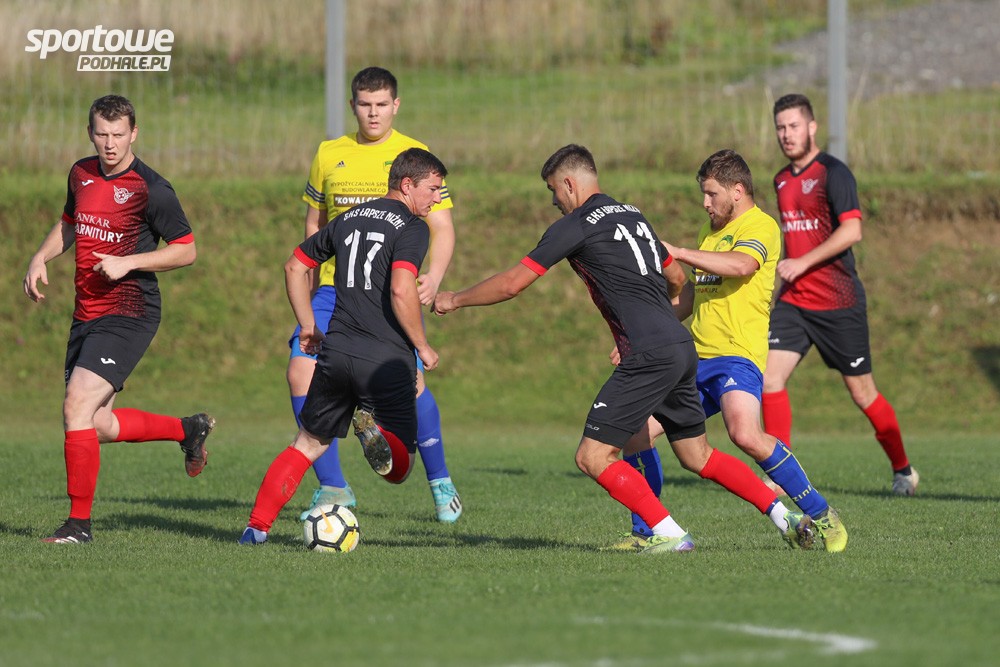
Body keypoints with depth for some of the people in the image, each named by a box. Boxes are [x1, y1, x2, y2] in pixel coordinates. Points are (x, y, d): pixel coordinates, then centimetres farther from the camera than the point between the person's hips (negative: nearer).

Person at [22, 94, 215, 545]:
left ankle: (79, 523, -11)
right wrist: (40, 258, 10)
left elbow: (186, 251, -8)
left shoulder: (150, 189, -12)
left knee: (77, 407, -19)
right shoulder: (81, 174, 9)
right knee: (98, 426, 9)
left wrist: (128, 262, -18)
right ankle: (188, 430, 33)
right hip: (87, 315, 8)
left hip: (128, 313, -8)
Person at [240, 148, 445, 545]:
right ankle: (377, 433, -30)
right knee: (398, 470, 4)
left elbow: (295, 266, 23)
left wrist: (308, 326, 30)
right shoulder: (412, 228, -5)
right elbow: (401, 291, -18)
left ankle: (257, 526, 7)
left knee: (308, 444, 19)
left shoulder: (349, 219, 17)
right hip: (388, 359, -5)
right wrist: (422, 347, -6)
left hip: (336, 349, 5)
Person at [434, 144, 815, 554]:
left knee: (593, 457, -5)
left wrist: (454, 300, 14)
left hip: (649, 357, -9)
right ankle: (791, 517, 14)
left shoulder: (575, 226, -3)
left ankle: (670, 534, -9)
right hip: (682, 349, 9)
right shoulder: (633, 216, 21)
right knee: (698, 458, 18)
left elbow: (511, 284, -1)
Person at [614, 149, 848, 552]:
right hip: (695, 360, 9)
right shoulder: (710, 233, 24)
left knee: (745, 434, -31)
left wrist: (677, 253, -22)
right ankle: (645, 534, 12)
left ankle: (821, 516, -18)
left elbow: (741, 265, -26)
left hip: (737, 355, -9)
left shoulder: (760, 226, -4)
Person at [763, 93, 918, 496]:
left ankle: (903, 470, 19)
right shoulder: (782, 180, 13)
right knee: (769, 377, -10)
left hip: (838, 302, -7)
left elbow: (851, 230, -20)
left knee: (862, 393, 1)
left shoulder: (832, 173, -11)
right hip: (793, 300, 7)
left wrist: (802, 263, -21)